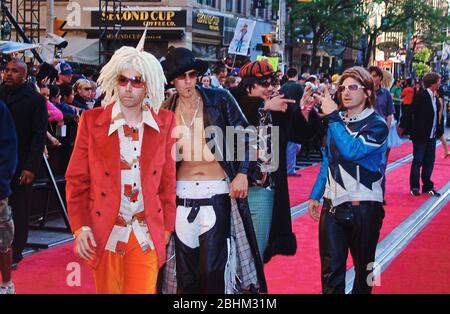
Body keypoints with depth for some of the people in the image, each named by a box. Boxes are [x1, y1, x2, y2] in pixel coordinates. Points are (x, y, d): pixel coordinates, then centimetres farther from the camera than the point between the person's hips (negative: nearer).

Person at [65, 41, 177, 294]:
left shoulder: (165, 122, 1)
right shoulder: (92, 121, -2)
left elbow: (168, 180, 6)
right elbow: (77, 179, 0)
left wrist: (167, 228, 4)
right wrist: (80, 227, -9)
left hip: (147, 235, 0)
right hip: (104, 234, 0)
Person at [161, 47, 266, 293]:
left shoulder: (220, 99, -3)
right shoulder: (166, 110, 6)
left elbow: (244, 136, 1)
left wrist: (242, 173, -6)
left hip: (217, 193, -3)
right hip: (182, 195, 3)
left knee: (213, 270, -6)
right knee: (185, 272, 7)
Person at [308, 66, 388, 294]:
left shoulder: (377, 124, -8)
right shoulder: (336, 121, 10)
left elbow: (351, 150, -25)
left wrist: (332, 116, -19)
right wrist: (315, 195, 16)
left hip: (364, 206, -4)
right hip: (333, 204, 4)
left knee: (363, 266, 12)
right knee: (331, 268, 1)